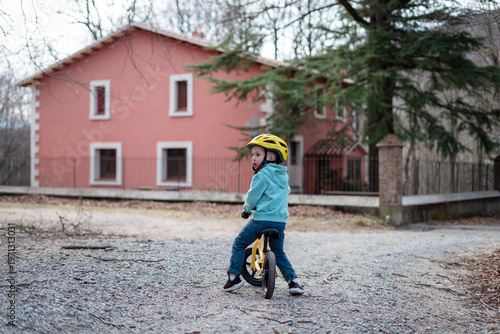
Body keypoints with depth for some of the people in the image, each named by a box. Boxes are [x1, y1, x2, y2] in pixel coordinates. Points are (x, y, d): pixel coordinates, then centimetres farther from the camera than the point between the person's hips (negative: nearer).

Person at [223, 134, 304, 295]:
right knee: (279, 252, 21)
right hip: (280, 220, 7)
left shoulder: (261, 176, -9)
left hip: (261, 219, -7)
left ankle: (234, 276, 6)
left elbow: (252, 198, -8)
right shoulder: (283, 176, 14)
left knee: (239, 244, 10)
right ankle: (293, 281, 10)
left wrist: (246, 209, 13)